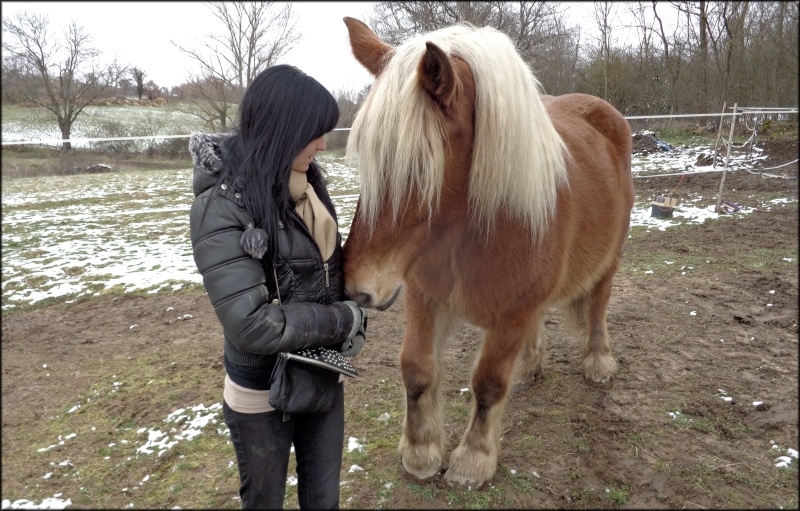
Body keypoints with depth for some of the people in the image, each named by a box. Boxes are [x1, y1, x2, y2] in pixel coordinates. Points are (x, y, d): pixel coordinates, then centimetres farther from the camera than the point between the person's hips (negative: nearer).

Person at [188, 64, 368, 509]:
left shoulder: (307, 181, -5)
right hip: (264, 390, -5)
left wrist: (351, 314, -7)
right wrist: (342, 320, -19)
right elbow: (251, 325, -29)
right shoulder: (221, 206, -24)